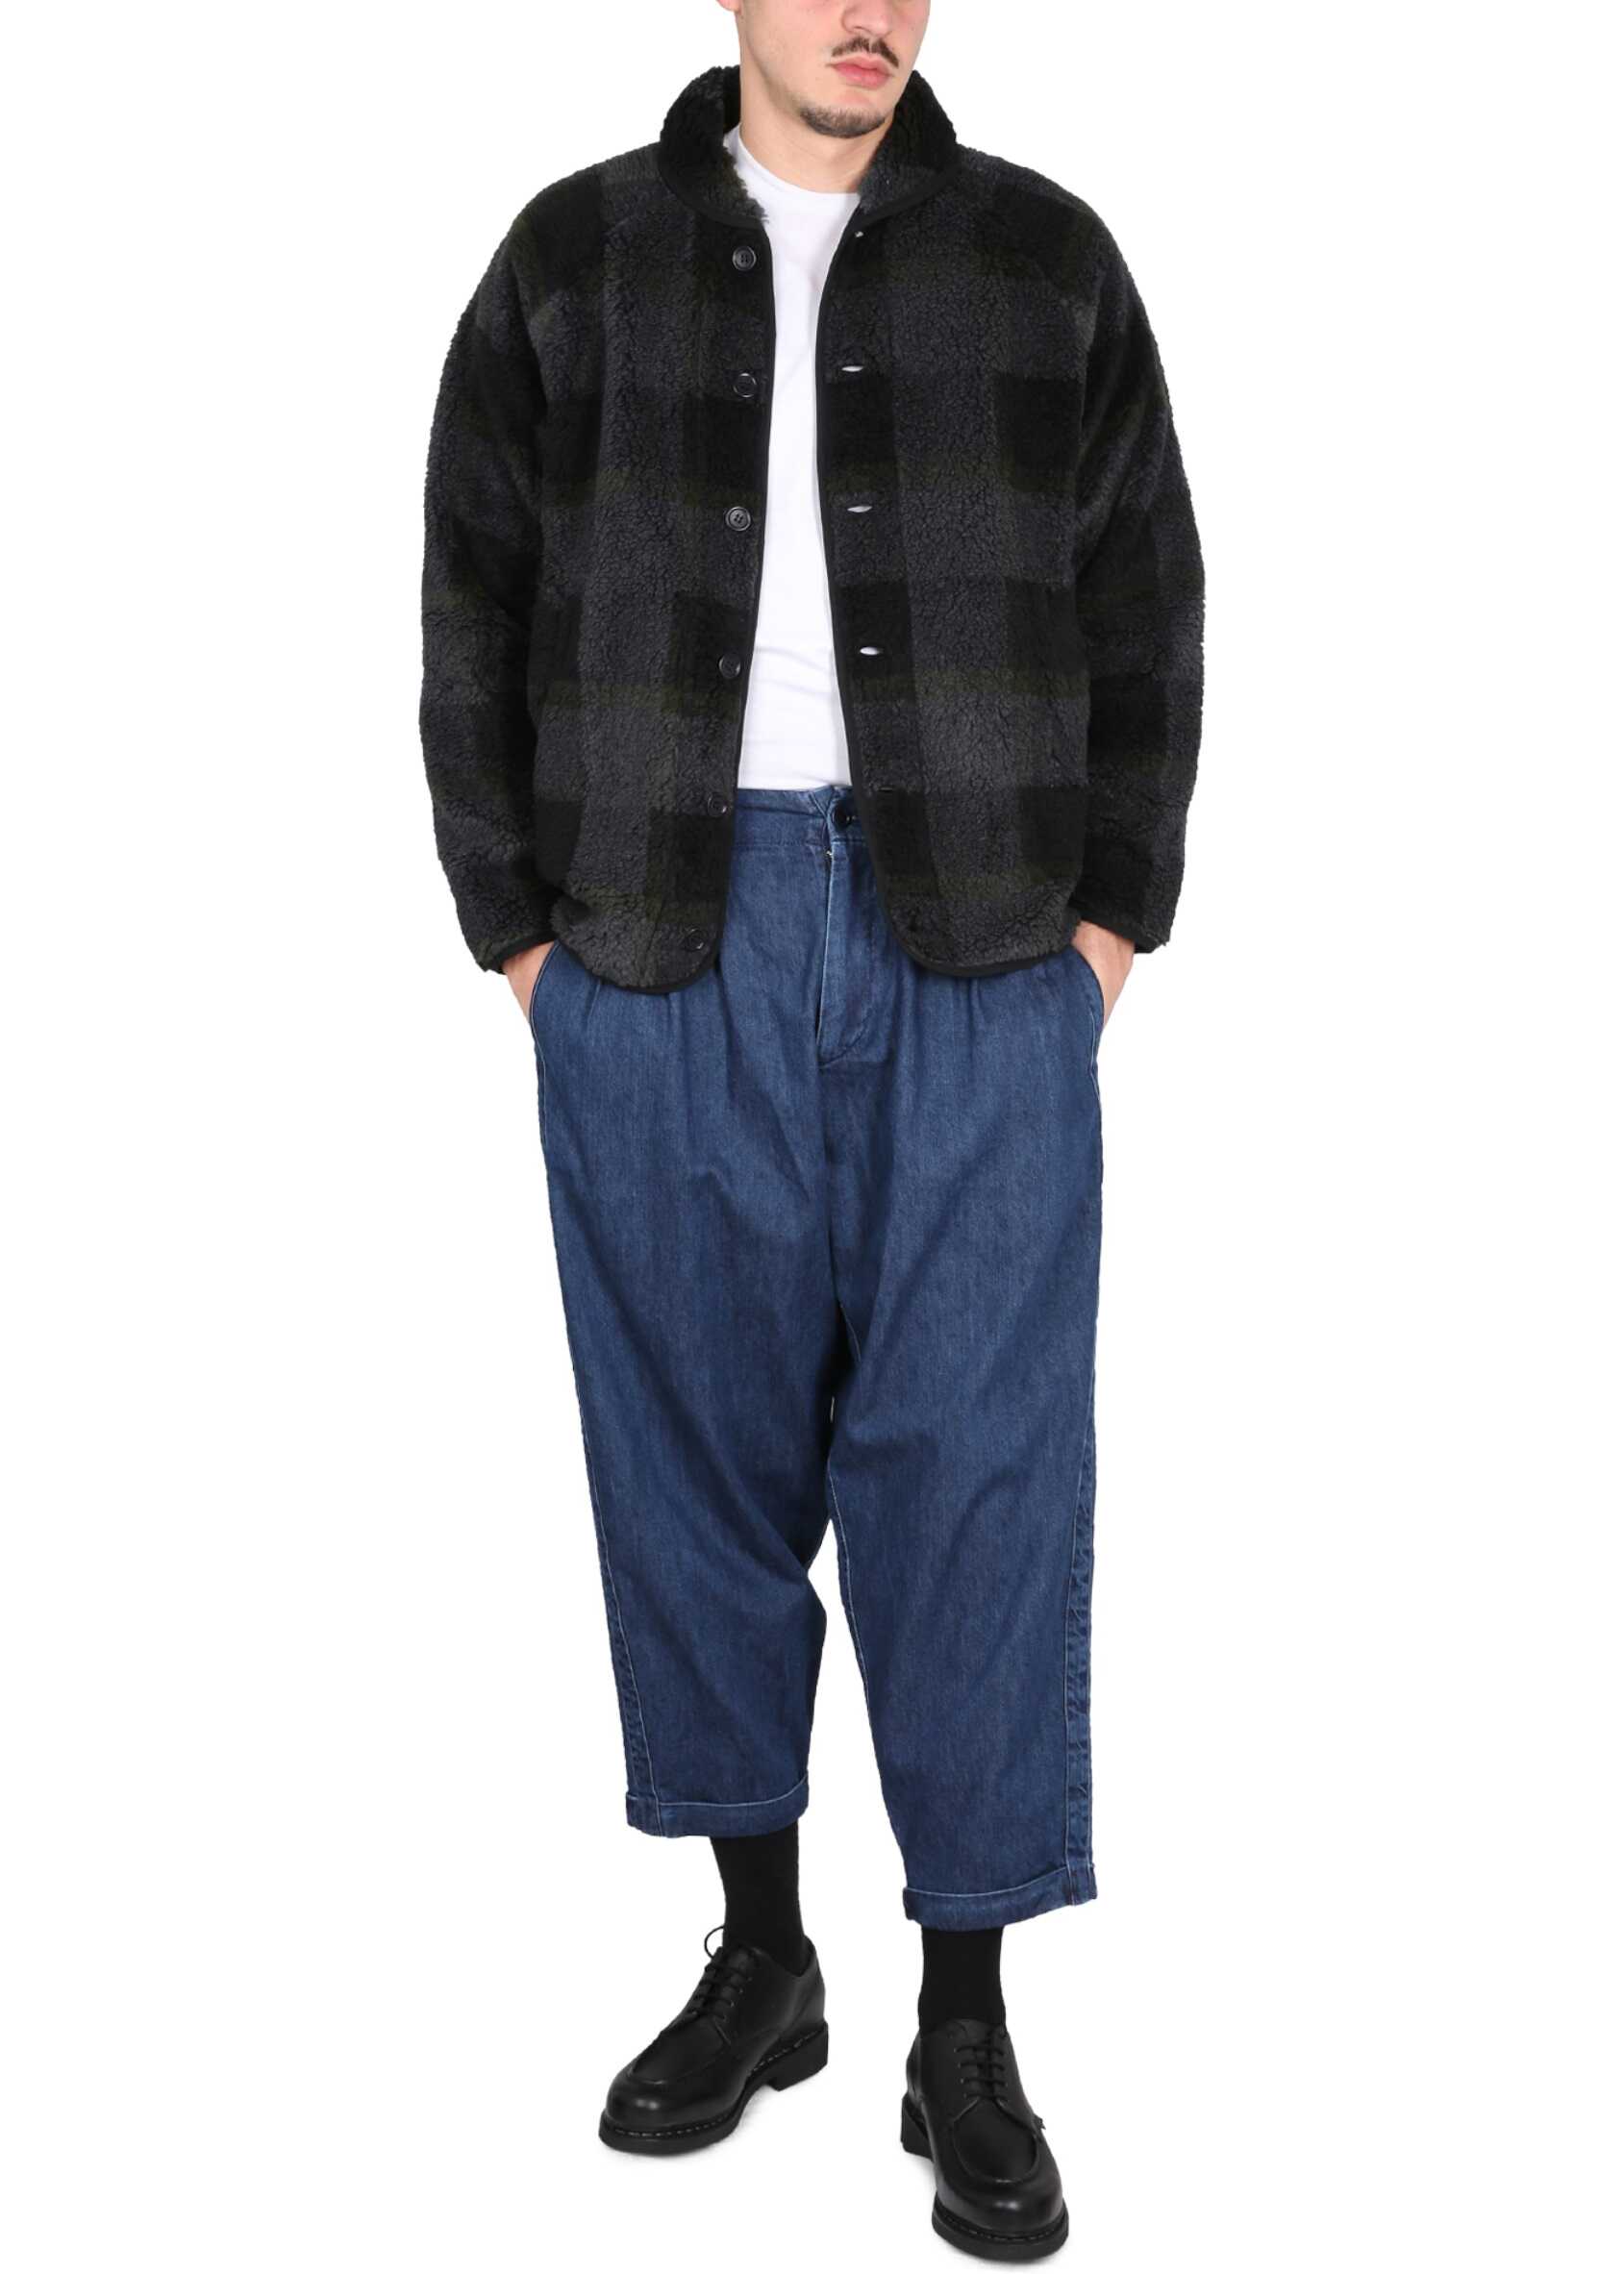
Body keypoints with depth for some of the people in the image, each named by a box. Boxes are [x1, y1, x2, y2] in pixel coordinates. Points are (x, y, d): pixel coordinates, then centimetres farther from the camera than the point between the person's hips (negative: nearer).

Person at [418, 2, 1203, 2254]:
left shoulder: (1047, 256, 9)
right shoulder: (574, 256, 10)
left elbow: (1145, 603, 9)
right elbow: (473, 608, 10)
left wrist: (1114, 910, 2)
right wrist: (518, 924, 4)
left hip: (976, 955, 0)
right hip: (662, 947, 1)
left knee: (975, 1462, -2)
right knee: (695, 1440, 6)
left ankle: (970, 2032, 10)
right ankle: (759, 1951, 23)